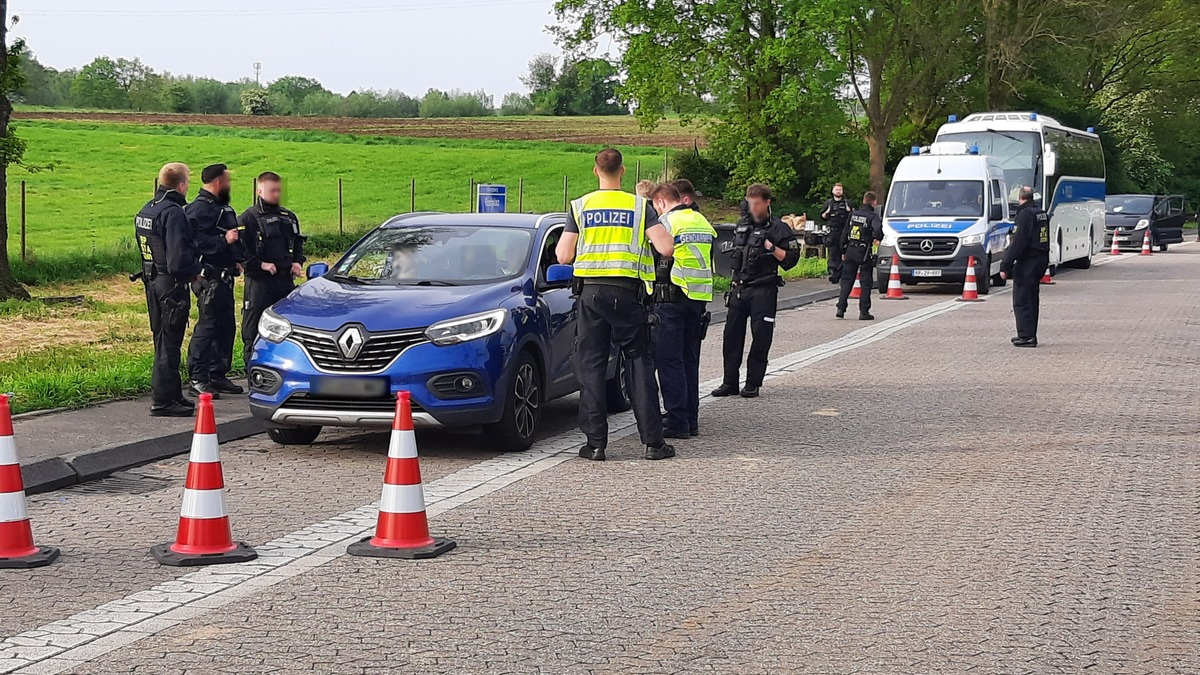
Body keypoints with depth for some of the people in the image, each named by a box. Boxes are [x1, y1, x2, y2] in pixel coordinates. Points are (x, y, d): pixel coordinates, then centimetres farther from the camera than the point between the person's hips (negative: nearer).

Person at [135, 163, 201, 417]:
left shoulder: (145, 211, 12)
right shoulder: (173, 213, -19)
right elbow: (179, 258, -25)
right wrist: (196, 270, -6)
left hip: (152, 282, 10)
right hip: (172, 284, -9)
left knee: (164, 341, 17)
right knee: (169, 344, -4)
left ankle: (171, 394, 26)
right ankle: (162, 401, -1)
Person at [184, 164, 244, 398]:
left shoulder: (221, 207, 18)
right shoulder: (199, 208, -14)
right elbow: (198, 242, -26)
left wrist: (235, 261, 17)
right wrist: (224, 241, -26)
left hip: (224, 278, 10)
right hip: (209, 278, -10)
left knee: (226, 326, 13)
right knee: (207, 326, -9)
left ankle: (218, 376, 22)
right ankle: (197, 380, -5)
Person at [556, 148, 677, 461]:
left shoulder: (580, 206, 3)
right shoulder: (640, 206, 1)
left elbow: (563, 256, -1)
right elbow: (667, 248, -9)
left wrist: (559, 243, 22)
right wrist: (663, 238, 14)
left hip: (591, 292, 0)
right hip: (628, 292, 0)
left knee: (591, 365, 5)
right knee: (639, 363, 6)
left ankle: (595, 442, 2)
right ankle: (653, 441, 4)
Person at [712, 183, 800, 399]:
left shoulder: (777, 228, -4)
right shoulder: (742, 225, 14)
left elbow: (791, 259, -9)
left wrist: (771, 247, -18)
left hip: (763, 290, -6)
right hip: (739, 287, 6)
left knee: (761, 337, -2)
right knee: (732, 335, 4)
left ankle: (753, 383, 7)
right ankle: (730, 382, 10)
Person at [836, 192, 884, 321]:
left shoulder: (853, 214, 8)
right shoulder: (873, 216, -9)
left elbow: (844, 233, 10)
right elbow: (878, 228, -29)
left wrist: (843, 251, 16)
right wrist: (877, 239, -8)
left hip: (850, 251, 4)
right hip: (865, 253, -4)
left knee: (847, 281, 11)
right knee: (866, 283, 3)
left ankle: (841, 308, 4)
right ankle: (864, 311, 2)